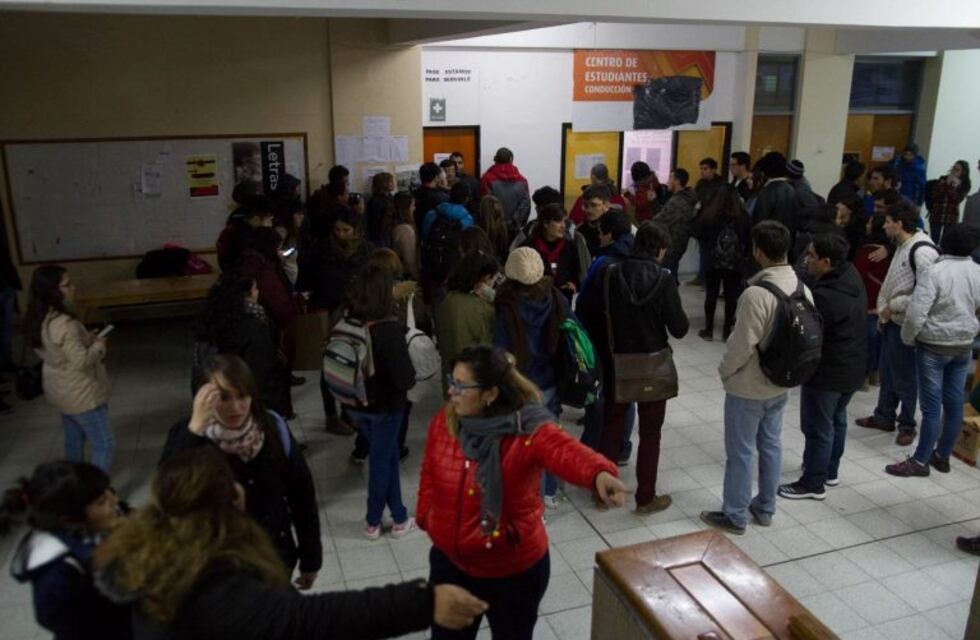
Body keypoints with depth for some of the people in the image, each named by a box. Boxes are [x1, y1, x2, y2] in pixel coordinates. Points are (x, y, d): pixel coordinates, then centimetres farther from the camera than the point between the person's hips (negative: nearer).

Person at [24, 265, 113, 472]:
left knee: (73, 440, 25)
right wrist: (99, 345, -13)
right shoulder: (64, 324, -31)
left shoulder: (38, 318, -1)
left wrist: (88, 339, 5)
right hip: (81, 394, -9)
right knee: (103, 444, 2)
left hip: (59, 390, 9)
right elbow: (82, 361, -29)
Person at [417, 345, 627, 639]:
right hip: (450, 561, 4)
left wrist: (600, 474, -63)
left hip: (514, 570, -4)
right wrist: (426, 517, 4)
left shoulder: (529, 430, -24)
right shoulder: (443, 421, -9)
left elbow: (567, 451, -44)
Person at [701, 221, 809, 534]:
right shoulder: (803, 289, -3)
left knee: (740, 451, 6)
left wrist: (724, 370, -5)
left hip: (747, 387, -7)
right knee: (770, 445, 19)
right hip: (781, 383, 8)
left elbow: (742, 345, -23)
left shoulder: (756, 294, -28)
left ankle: (735, 515, 19)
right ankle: (765, 508, 33)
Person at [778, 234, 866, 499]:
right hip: (852, 367, 10)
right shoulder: (852, 278, 0)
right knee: (837, 420, 22)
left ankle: (813, 483, 17)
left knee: (818, 428, 4)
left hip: (827, 372, -10)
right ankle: (830, 472, 38)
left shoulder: (824, 296, -30)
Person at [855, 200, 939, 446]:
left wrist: (894, 305, -18)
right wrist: (884, 310, 7)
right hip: (892, 322, 9)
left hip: (906, 325, -9)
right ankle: (883, 417, 32)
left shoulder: (922, 251, -21)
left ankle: (907, 425, 20)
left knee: (904, 377, 4)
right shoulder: (902, 246, 10)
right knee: (887, 373, 18)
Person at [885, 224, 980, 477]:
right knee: (954, 403, 13)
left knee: (932, 406, -1)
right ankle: (942, 456, 25)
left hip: (934, 346, -6)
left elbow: (916, 313, -23)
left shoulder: (934, 272, -20)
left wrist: (908, 339, -6)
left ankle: (920, 461, 8)